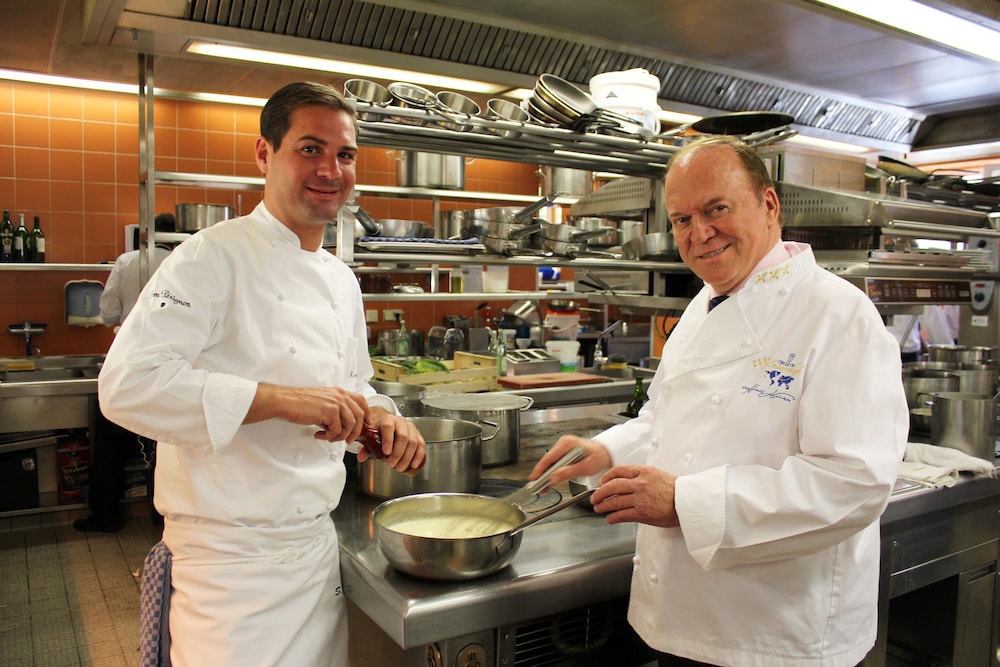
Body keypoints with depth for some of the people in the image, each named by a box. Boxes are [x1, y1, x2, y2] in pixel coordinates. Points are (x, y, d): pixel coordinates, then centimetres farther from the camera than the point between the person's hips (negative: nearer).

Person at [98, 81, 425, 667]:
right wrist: (278, 399, -30)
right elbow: (128, 385, -24)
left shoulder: (342, 280, 10)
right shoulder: (214, 258, -15)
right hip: (234, 560, -7)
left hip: (318, 543, 8)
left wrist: (382, 417, -3)